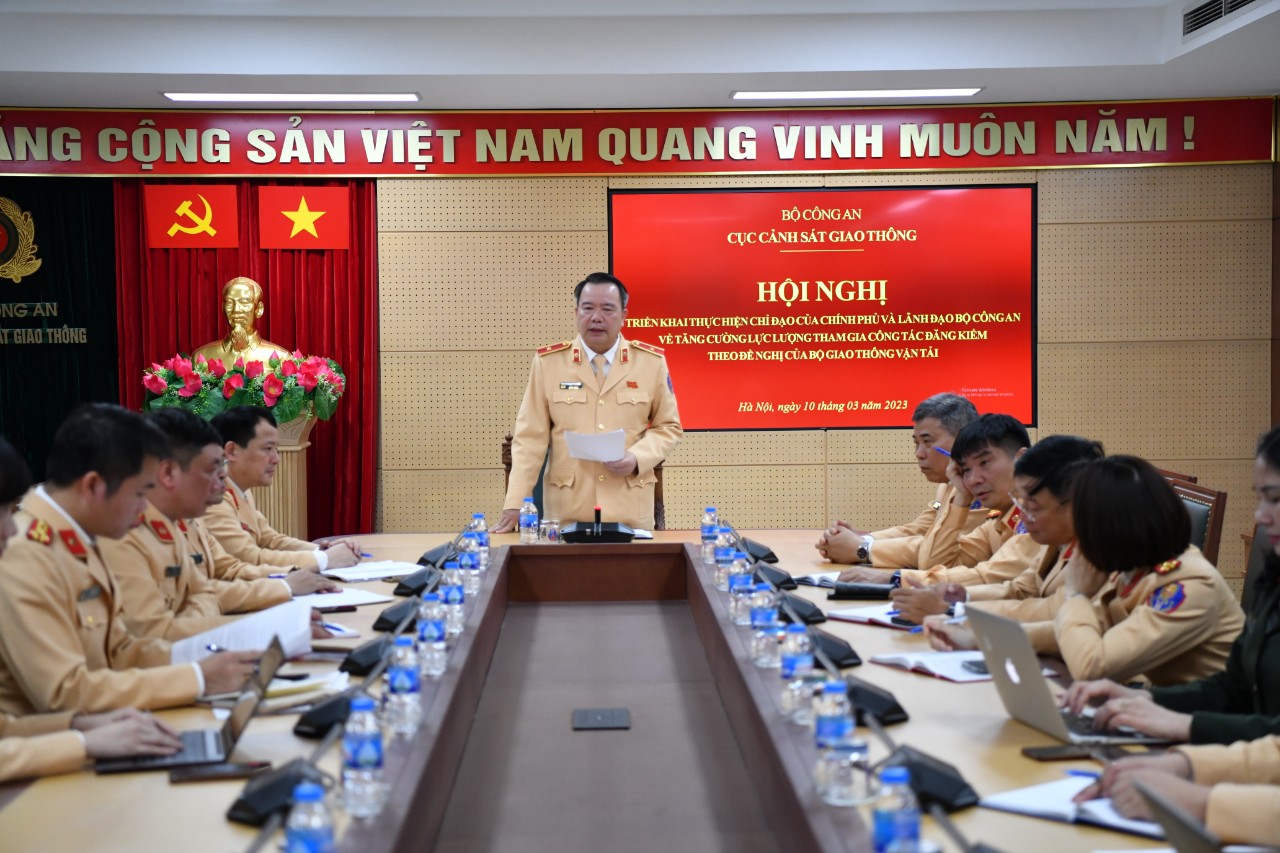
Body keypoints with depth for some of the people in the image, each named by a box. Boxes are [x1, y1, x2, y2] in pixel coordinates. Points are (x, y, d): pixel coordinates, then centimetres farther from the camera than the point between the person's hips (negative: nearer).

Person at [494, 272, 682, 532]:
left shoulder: (652, 362, 1)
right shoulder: (548, 362, 0)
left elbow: (669, 426, 9)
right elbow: (531, 436, 0)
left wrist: (637, 458, -11)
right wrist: (514, 504, -7)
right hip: (566, 509, 0)